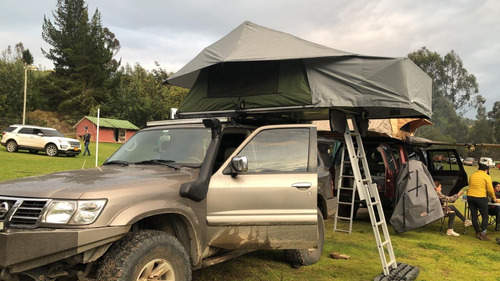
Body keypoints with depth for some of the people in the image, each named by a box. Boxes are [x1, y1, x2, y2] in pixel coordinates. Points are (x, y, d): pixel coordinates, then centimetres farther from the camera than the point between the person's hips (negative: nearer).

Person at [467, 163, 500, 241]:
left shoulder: (472, 175, 12)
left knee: (474, 216, 11)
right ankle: (483, 234, -3)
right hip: (480, 198, -5)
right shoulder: (486, 176, -2)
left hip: (470, 197, 5)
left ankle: (477, 232, 18)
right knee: (485, 216, 4)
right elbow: (490, 190, -4)